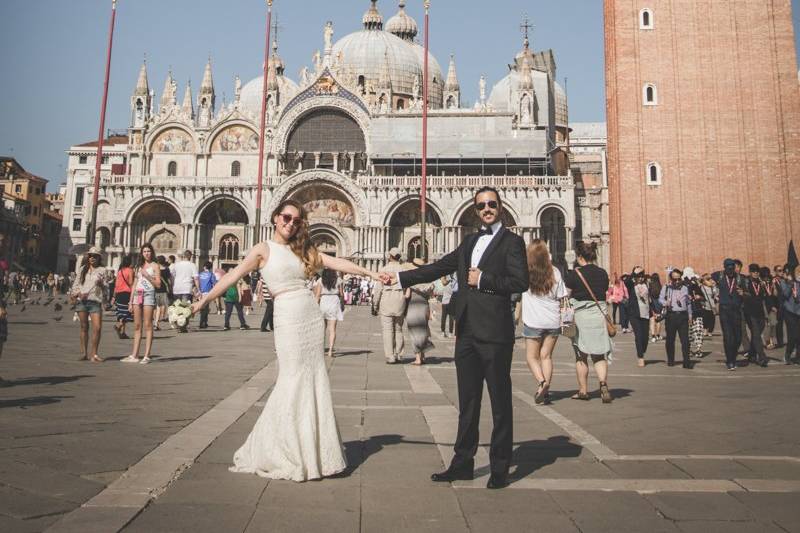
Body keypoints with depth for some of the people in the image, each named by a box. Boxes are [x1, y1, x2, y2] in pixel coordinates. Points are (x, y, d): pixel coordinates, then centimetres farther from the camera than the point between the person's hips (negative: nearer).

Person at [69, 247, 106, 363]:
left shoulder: (101, 270, 9)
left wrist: (101, 283, -15)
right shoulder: (83, 269, 16)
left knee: (97, 327, -12)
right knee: (84, 327, 6)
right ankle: (84, 353, 12)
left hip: (95, 301, -2)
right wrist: (76, 293, -1)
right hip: (81, 301, 2)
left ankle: (93, 353, -5)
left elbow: (105, 286, 6)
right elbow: (76, 283, 16)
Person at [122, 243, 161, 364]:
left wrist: (147, 276, -14)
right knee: (137, 326, 6)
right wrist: (130, 301, 12)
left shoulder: (155, 266, 3)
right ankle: (134, 355, 9)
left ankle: (146, 356, -6)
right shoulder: (139, 266, 19)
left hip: (148, 294, -6)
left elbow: (158, 284, -4)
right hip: (137, 295, 6)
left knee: (147, 326, -7)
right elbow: (134, 284, 17)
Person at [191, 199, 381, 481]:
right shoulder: (263, 249, 3)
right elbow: (232, 276, -4)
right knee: (292, 381, -2)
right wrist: (204, 299, -11)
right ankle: (276, 450, 14)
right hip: (288, 317, -5)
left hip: (312, 315, 5)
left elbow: (337, 263, 12)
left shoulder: (303, 250, 15)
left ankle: (309, 450, 20)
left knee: (314, 381, 7)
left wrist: (370, 273, 8)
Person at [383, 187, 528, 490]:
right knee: (467, 402, 13)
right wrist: (400, 278, 15)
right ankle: (463, 463, 23)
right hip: (467, 332, 7)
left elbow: (521, 282, -12)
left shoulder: (511, 241, -1)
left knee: (500, 402, 4)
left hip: (494, 332, -6)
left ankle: (500, 469, 14)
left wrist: (482, 280, -12)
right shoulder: (469, 242, 19)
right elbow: (439, 267, 18)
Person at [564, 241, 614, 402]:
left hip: (580, 315, -3)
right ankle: (603, 384, -13)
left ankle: (583, 391, 16)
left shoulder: (574, 274, -10)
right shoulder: (603, 273, 5)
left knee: (581, 356, 9)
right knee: (600, 355, 8)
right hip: (599, 315, 4)